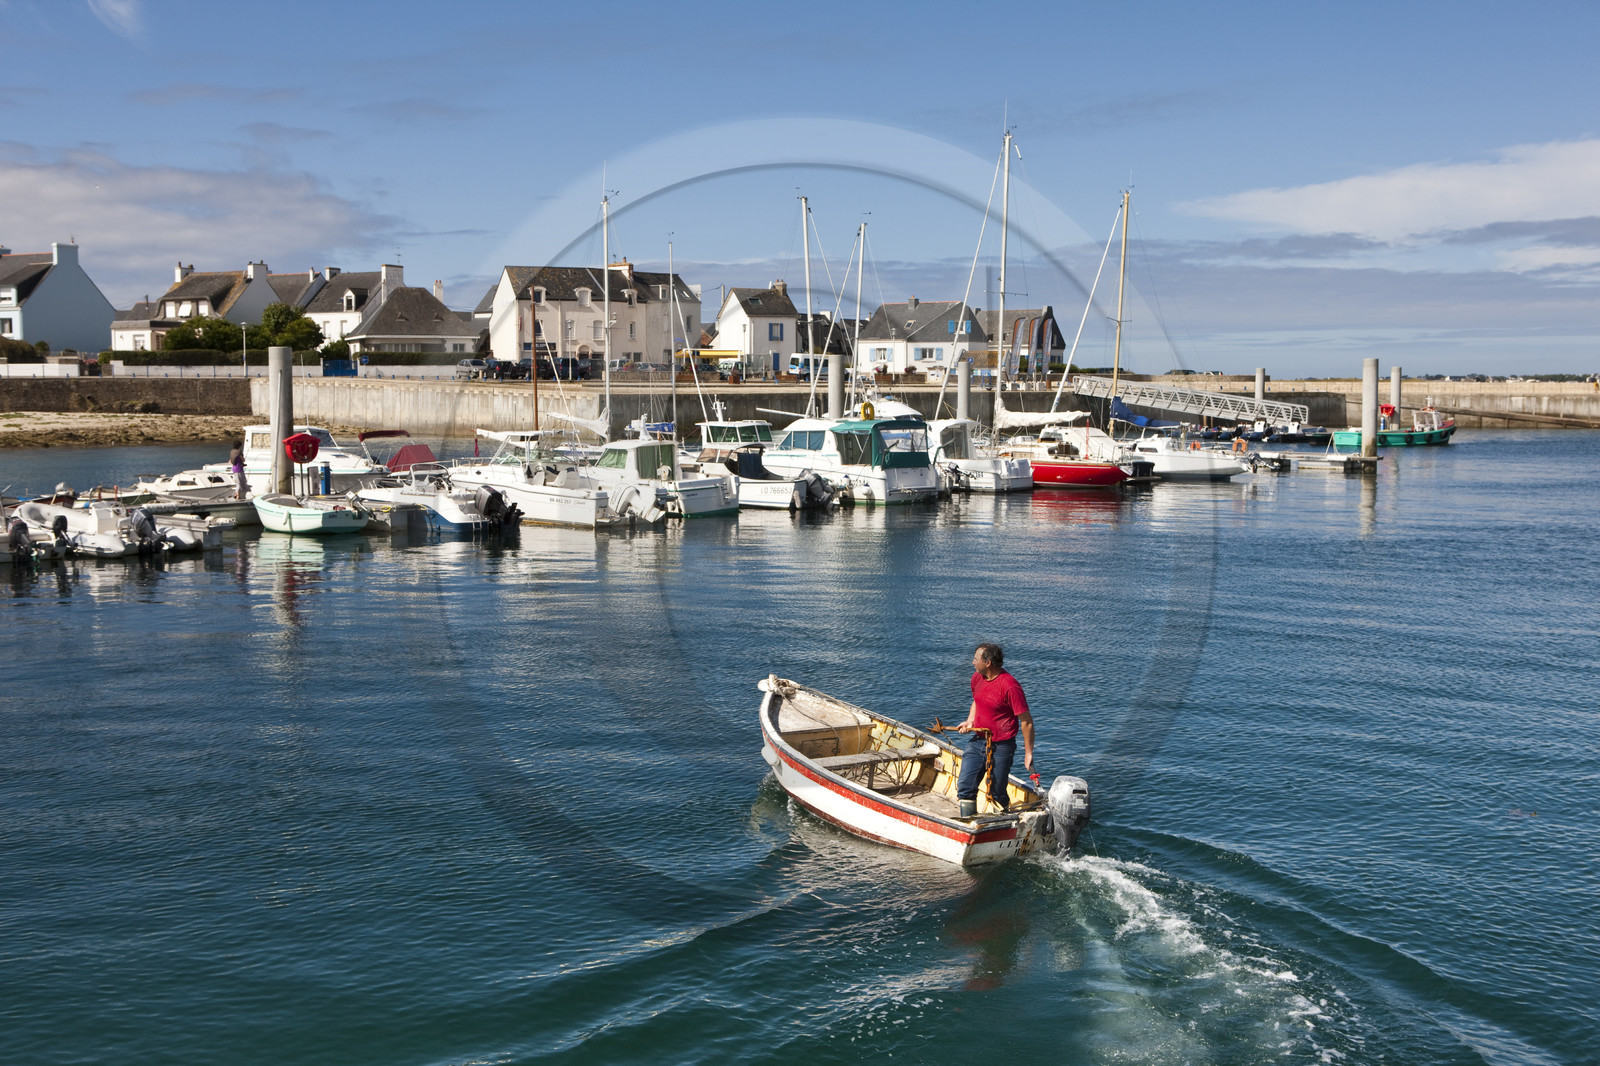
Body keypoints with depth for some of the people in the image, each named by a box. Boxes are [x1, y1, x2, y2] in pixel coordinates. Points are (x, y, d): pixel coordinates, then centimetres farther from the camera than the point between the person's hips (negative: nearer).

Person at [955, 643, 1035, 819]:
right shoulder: (977, 678, 4)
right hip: (977, 742, 7)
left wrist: (1028, 753, -14)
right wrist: (969, 721, 6)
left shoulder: (1010, 685, -20)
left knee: (997, 794, 2)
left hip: (1001, 746, -7)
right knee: (964, 787, 3)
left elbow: (1026, 721, -15)